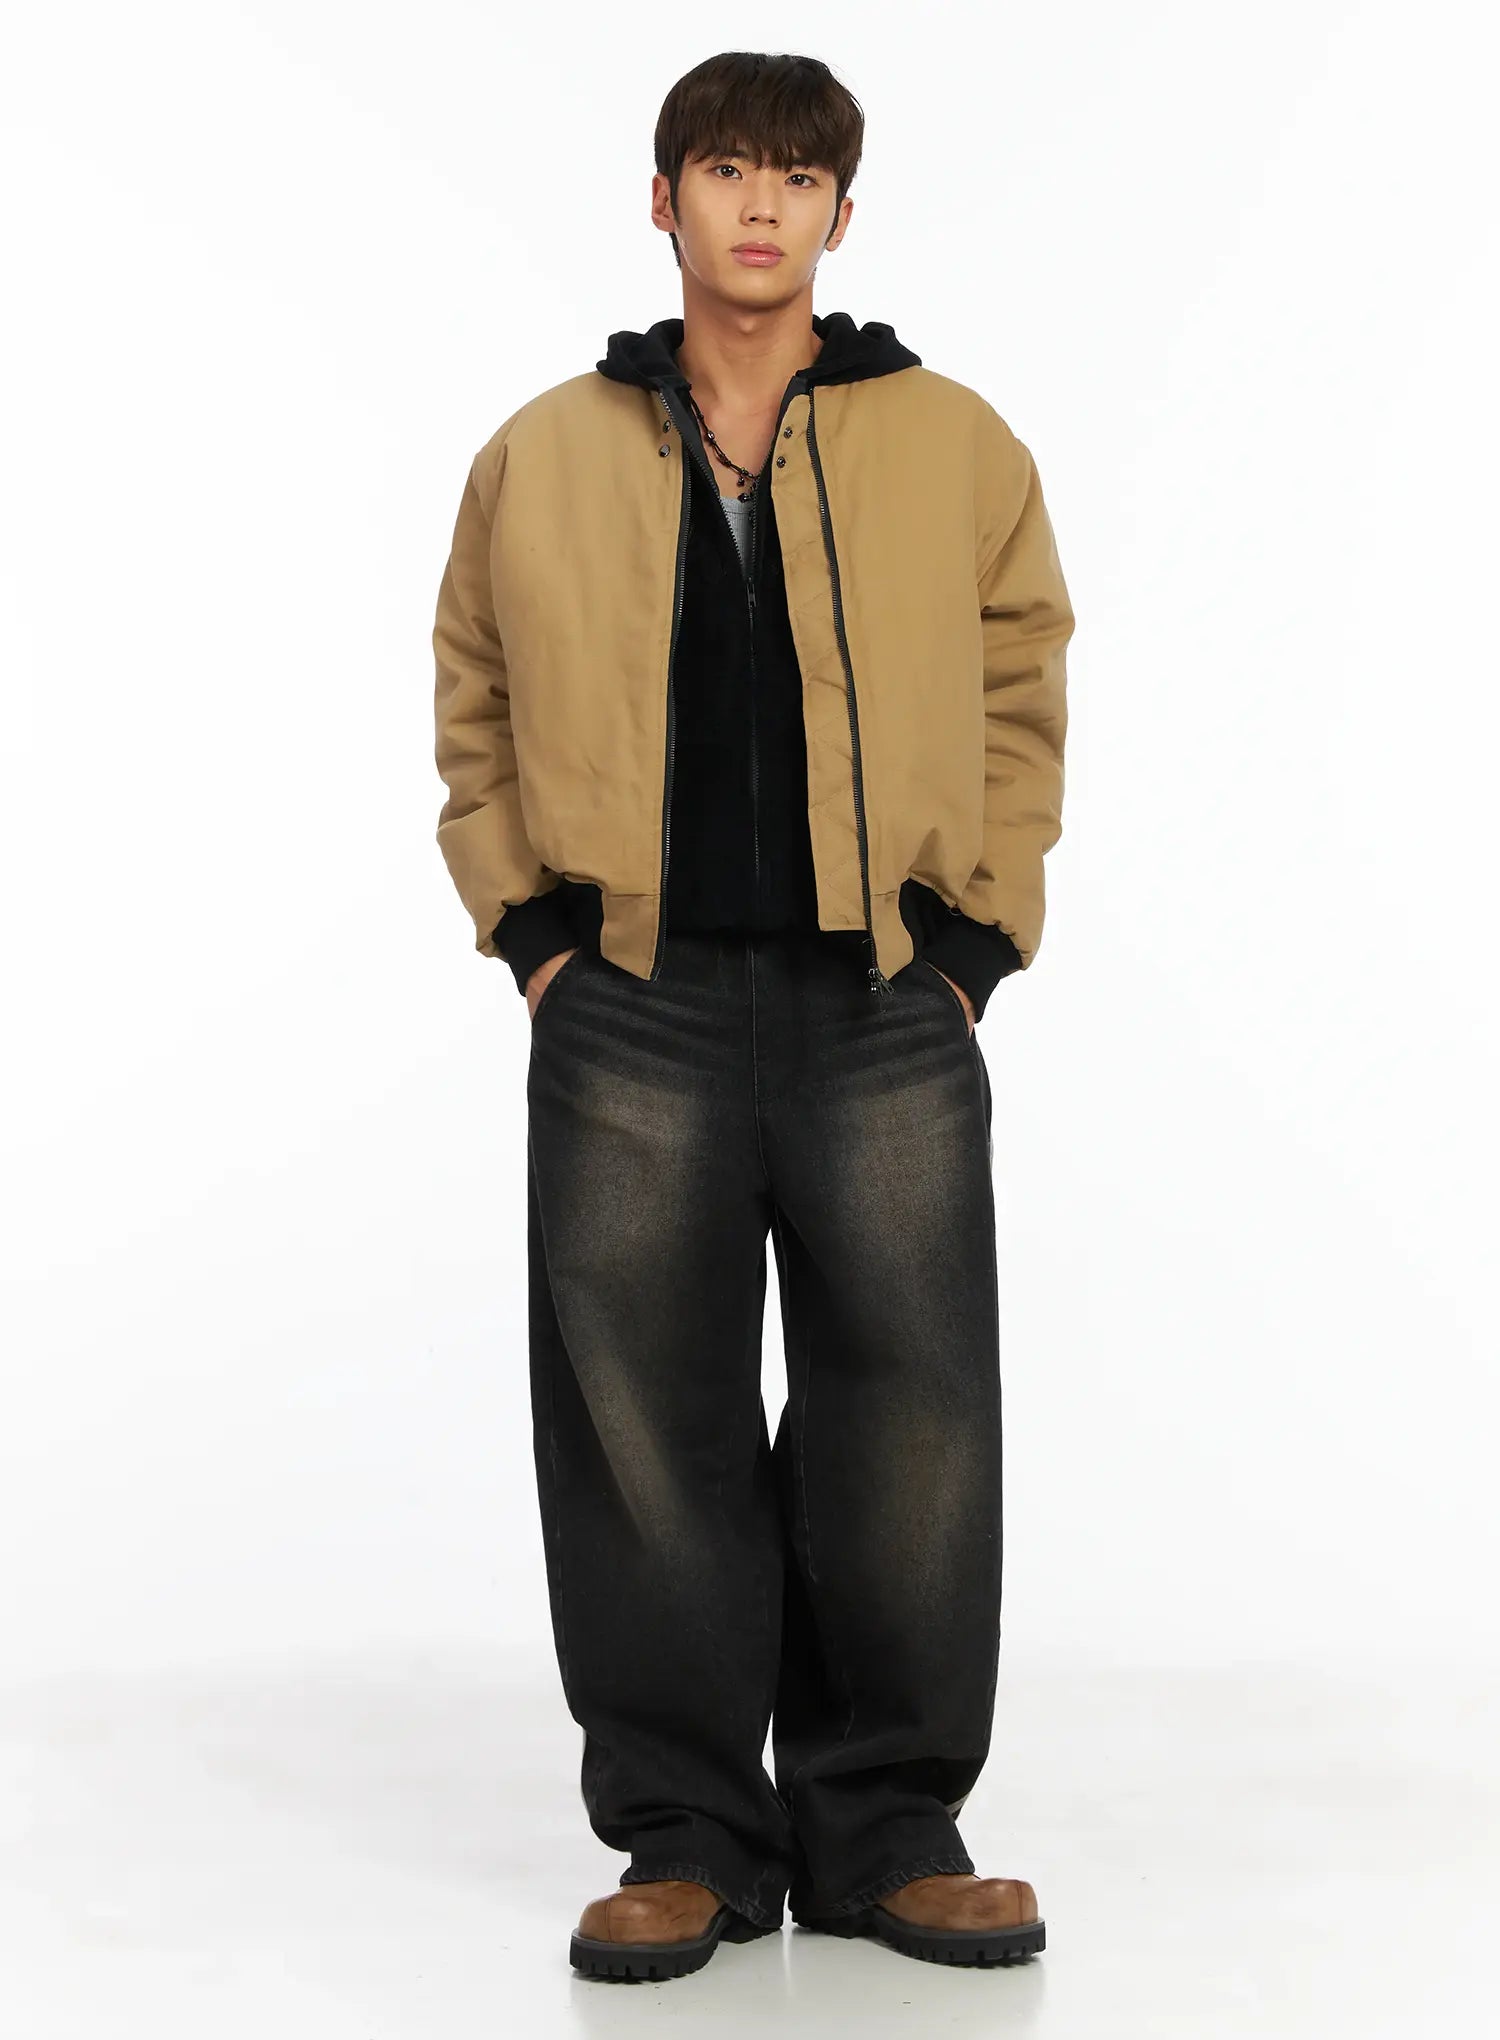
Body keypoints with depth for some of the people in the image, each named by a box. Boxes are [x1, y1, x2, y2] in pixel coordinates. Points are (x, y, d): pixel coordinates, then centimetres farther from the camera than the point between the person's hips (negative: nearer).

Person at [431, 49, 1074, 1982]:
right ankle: (687, 1834, 14)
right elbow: (476, 709, 16)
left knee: (907, 1420, 1)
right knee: (647, 1426, 2)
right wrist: (527, 925, 5)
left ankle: (890, 1825, 15)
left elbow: (1021, 697, 12)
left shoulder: (958, 447, 6)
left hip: (887, 1016, 0)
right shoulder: (541, 457, 8)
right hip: (630, 1019, 0)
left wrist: (977, 931, 4)